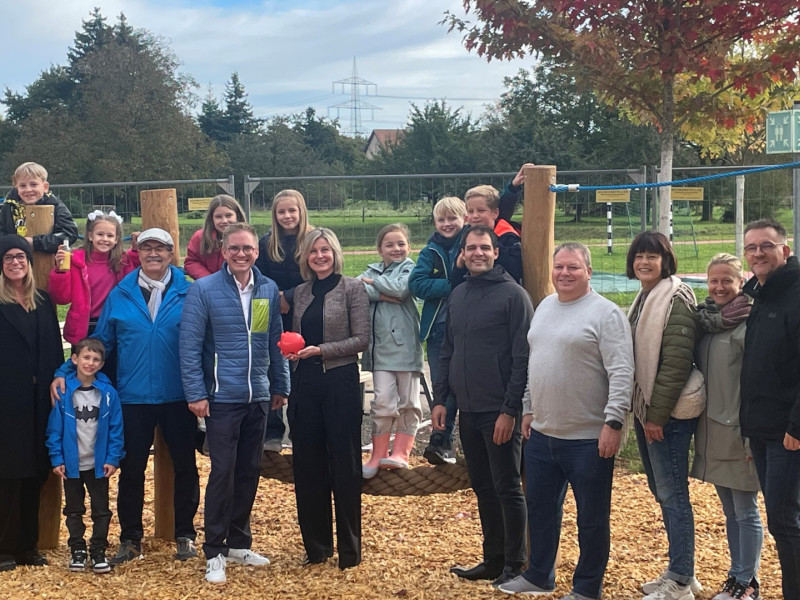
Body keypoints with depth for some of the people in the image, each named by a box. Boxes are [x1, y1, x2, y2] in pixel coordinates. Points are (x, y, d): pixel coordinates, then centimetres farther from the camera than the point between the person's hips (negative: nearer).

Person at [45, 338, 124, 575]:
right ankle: (77, 550, 27)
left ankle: (98, 551, 20)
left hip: (99, 464, 0)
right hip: (71, 464, 0)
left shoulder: (108, 393, -10)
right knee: (74, 510, 14)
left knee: (101, 509, 9)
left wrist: (113, 459, -9)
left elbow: (115, 429, -5)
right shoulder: (63, 392, -11)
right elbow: (54, 428, -7)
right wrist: (56, 458, -9)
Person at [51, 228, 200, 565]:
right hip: (133, 398, 1)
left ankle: (185, 535, 24)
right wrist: (66, 372, -2)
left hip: (178, 397, -1)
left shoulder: (189, 293, -2)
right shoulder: (119, 296, 4)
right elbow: (100, 342, 8)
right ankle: (130, 539, 21)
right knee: (131, 470, 8)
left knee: (184, 466, 9)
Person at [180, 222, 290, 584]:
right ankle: (214, 552, 8)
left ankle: (239, 543, 26)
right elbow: (190, 345, -9)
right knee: (223, 472, -3)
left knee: (249, 471, 12)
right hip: (222, 397, -4)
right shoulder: (204, 290, -8)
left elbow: (276, 341, 11)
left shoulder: (269, 290, 4)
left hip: (258, 397, 4)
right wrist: (196, 393, -12)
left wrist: (281, 386, 12)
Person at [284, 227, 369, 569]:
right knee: (307, 464, 8)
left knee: (344, 465, 1)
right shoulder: (301, 292, 12)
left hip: (339, 381, -5)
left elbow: (361, 339, -8)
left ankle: (350, 549, 11)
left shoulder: (351, 288, -3)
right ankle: (316, 544, 21)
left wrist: (321, 350, -17)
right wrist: (292, 348, -1)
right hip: (305, 383, 5)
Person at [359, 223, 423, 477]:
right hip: (381, 347, 2)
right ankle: (378, 456, 4)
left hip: (405, 346, -2)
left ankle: (401, 453, 14)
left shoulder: (409, 268, 3)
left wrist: (373, 281, -4)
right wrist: (380, 294, -15)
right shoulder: (373, 270, 14)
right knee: (383, 402, -3)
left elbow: (400, 289, -17)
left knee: (407, 402, 5)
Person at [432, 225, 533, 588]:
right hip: (468, 410, 7)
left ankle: (514, 567, 13)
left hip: (500, 412, -7)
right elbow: (447, 351, 16)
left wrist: (510, 409, -16)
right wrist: (440, 399, 10)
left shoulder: (513, 295, -9)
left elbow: (523, 358, -13)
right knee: (482, 486, 14)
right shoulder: (458, 296, 12)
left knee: (507, 488, 1)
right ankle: (492, 559, 25)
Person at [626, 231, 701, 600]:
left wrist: (658, 415, -19)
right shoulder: (644, 298, 14)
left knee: (673, 495, -4)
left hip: (668, 415, -9)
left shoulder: (676, 299, -14)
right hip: (644, 410, 9)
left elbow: (676, 362, -19)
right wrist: (641, 411, 14)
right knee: (661, 492, 15)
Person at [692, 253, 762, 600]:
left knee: (746, 511, 4)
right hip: (711, 431, 7)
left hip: (738, 433, -7)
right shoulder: (705, 319, 9)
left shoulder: (748, 322, -13)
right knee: (729, 510, 16)